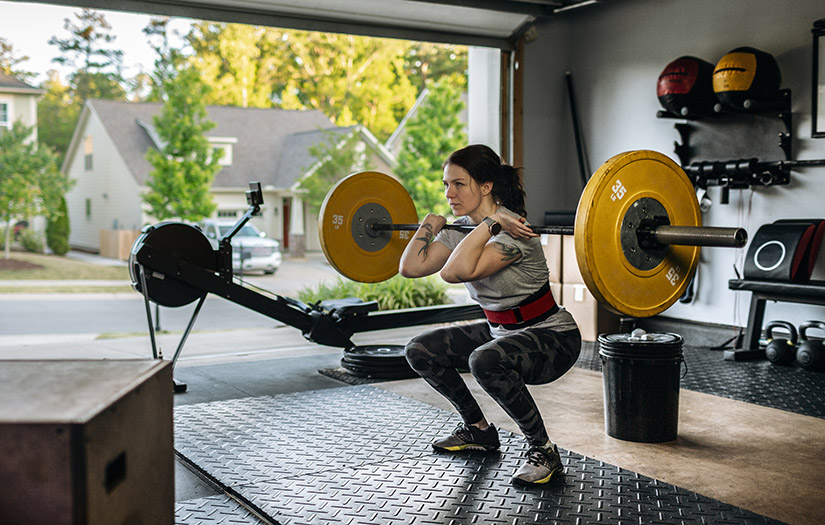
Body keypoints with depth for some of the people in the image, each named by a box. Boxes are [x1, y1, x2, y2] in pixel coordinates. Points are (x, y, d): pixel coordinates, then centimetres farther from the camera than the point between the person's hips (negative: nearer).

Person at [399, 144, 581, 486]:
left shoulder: (513, 231, -26)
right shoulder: (460, 229, 0)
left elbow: (456, 272, -41)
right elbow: (410, 266, -8)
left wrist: (490, 222, -36)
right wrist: (430, 224, -2)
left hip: (551, 337, -9)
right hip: (500, 330, 9)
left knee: (485, 361, -37)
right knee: (421, 350, 2)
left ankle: (543, 450, -16)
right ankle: (478, 430, 19)